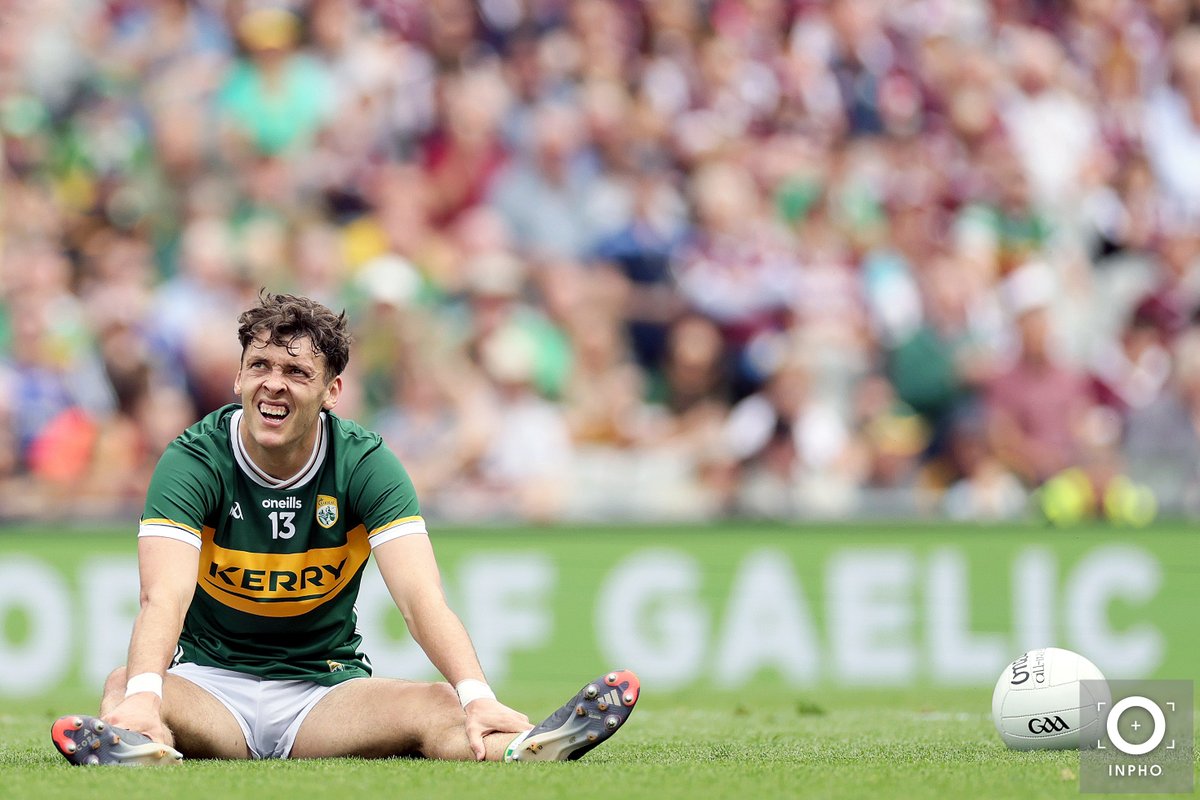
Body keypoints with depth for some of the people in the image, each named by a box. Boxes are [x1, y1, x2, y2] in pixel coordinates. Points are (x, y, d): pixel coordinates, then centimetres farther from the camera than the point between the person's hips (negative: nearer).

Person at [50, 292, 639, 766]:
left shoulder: (366, 464, -7)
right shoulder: (194, 460, -11)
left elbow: (420, 597, -19)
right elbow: (164, 596, -27)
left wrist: (477, 696, -39)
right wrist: (142, 694, -49)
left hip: (326, 685, 1)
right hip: (211, 682, -1)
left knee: (436, 708, -30)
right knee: (122, 686, -35)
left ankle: (522, 753, -63)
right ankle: (139, 750, -71)